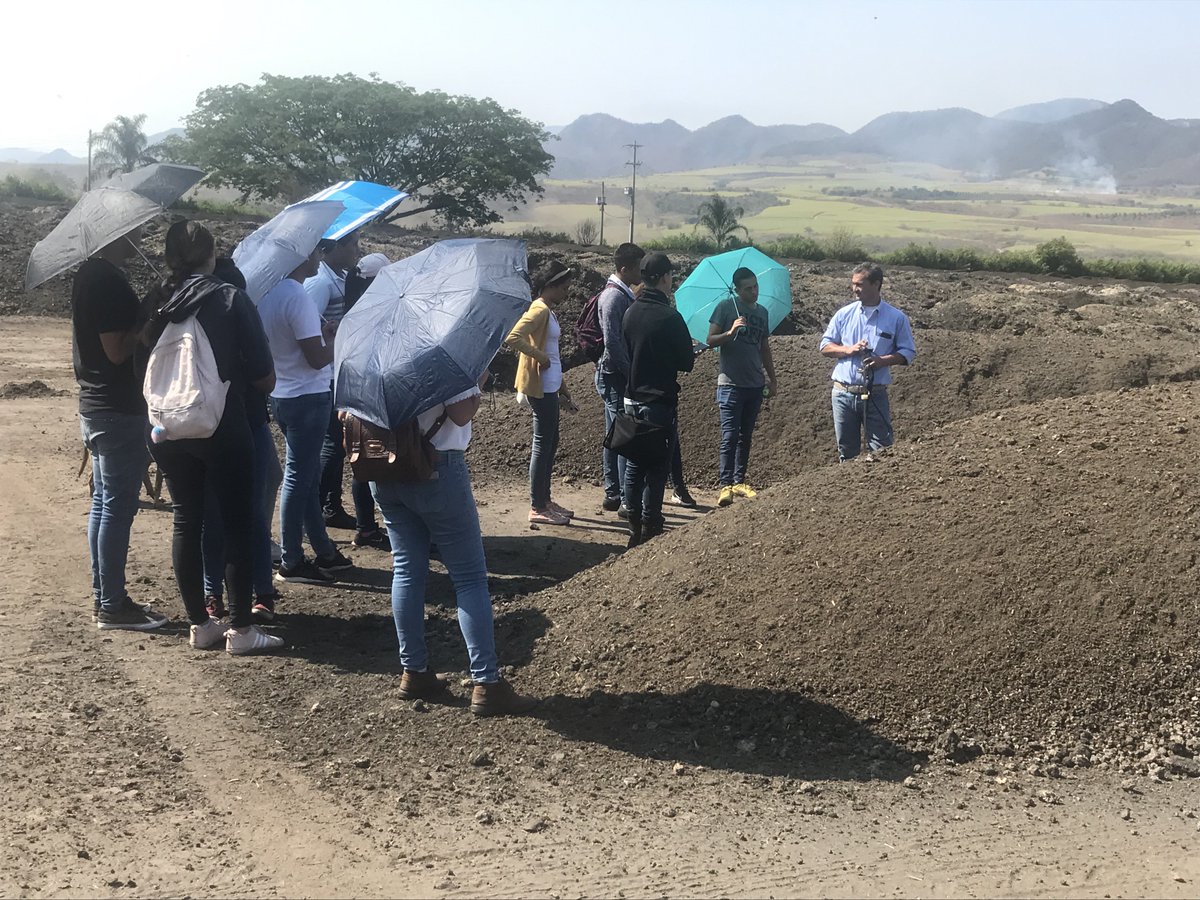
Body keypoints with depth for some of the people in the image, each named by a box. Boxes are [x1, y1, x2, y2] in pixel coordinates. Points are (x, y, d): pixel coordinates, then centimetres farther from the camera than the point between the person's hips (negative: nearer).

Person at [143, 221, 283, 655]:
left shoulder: (160, 305, 2)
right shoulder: (231, 299, -8)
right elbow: (264, 378, -10)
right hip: (223, 429, -4)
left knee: (186, 521, 12)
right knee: (237, 524, 4)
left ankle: (199, 624, 18)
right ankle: (240, 629, 5)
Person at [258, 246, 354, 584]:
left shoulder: (269, 293, 7)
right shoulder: (298, 299, -20)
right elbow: (317, 358, -21)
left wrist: (323, 331, 12)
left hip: (281, 396, 9)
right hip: (307, 398, -9)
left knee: (307, 475, 16)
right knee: (299, 478, -2)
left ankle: (324, 551, 25)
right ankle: (291, 563, 5)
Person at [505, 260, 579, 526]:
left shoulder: (548, 311, 15)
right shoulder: (539, 310, -15)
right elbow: (513, 337, -30)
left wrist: (564, 392, 22)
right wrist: (540, 356, -22)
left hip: (550, 387, 10)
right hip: (541, 387, -10)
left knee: (550, 443, 15)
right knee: (543, 444, -4)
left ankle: (545, 500, 25)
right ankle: (537, 508, 2)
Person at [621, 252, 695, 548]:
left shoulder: (630, 312, 2)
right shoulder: (669, 316, -16)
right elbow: (686, 362, -11)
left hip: (632, 399, 6)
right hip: (660, 401, -6)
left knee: (633, 465, 13)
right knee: (657, 468, 1)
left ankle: (635, 527, 18)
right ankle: (650, 529, 4)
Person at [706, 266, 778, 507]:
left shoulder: (762, 312, 13)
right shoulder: (726, 307, -4)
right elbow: (710, 340, -8)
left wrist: (772, 379, 20)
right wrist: (730, 332, -25)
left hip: (755, 384, 6)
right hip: (731, 383, -6)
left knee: (745, 437, 9)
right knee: (730, 436, -8)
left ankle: (739, 482, 15)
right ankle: (726, 485, -8)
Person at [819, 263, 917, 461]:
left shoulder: (896, 318, 0)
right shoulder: (844, 314, 6)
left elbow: (908, 353, 1)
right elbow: (825, 346, 9)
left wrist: (883, 360, -17)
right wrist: (848, 350, -10)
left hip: (875, 395, -2)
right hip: (843, 394, 2)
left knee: (881, 450, -2)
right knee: (846, 450, 11)